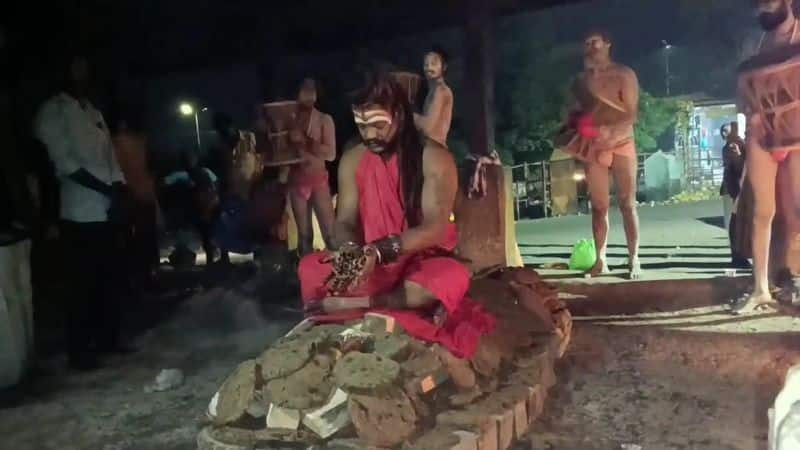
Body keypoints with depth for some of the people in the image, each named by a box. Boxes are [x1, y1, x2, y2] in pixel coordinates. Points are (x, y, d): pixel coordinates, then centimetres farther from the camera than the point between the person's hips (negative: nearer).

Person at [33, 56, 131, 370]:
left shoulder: (94, 113, 17)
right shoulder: (52, 111, -4)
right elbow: (64, 163, -12)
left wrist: (118, 195, -2)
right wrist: (107, 191, -16)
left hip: (107, 211, 6)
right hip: (80, 214, -6)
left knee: (111, 278, 11)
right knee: (82, 284, -1)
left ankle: (108, 339, 24)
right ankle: (79, 350, 10)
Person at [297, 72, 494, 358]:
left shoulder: (434, 158, -11)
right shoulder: (352, 161, 2)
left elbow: (435, 228, -20)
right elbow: (344, 222, -1)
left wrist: (379, 251, -35)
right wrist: (350, 251, -27)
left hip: (422, 263, -3)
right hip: (373, 266, 4)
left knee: (453, 278, -37)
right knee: (309, 269, -21)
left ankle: (354, 304, -25)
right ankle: (412, 306, -27)